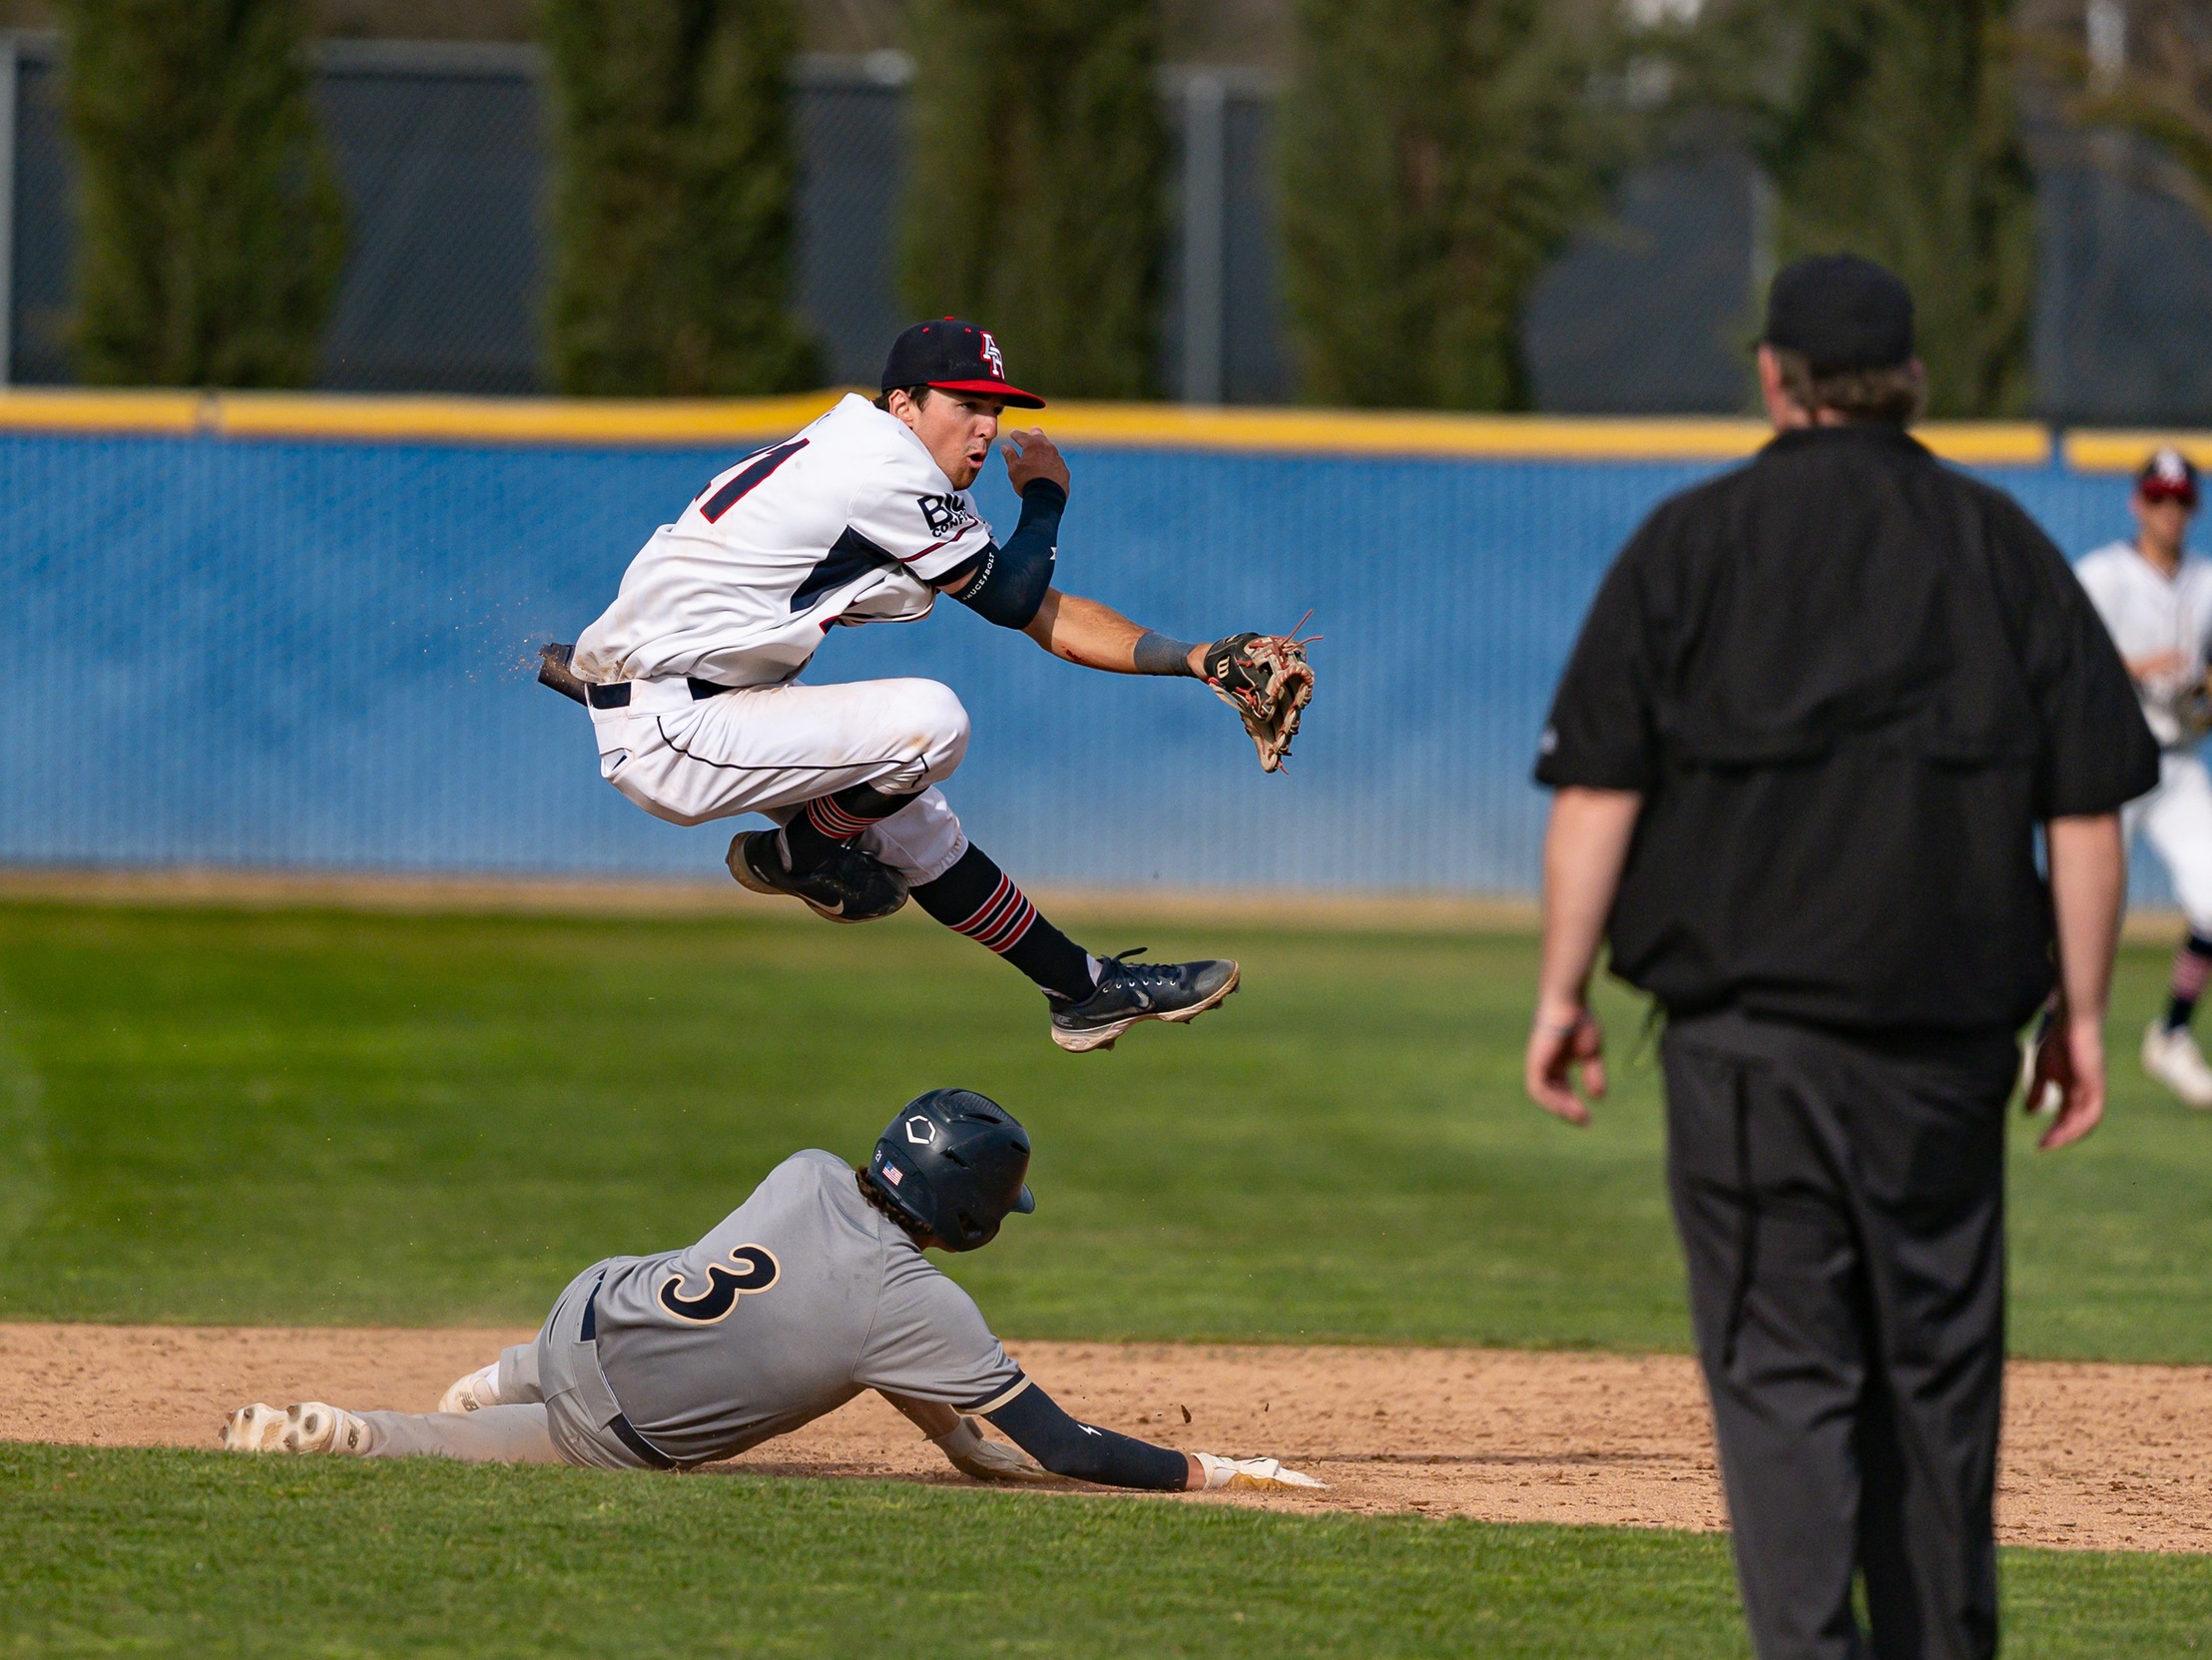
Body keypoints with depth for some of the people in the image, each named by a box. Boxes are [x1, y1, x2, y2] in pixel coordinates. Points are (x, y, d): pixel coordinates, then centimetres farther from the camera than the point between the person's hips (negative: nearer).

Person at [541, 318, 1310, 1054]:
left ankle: (1086, 988, 30)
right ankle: (797, 855, 1)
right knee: (928, 719, -24)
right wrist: (1045, 493, 10)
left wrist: (1194, 659, 5)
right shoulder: (885, 467, -17)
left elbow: (1046, 616, 14)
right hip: (663, 731, -11)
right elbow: (1014, 599, -8)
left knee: (915, 825, 21)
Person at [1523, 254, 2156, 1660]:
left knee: (1780, 1367, -4)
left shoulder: (1690, 543, 2)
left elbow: (1598, 789, -3)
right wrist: (2081, 1012, 9)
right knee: (1936, 1363, 14)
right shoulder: (2002, 545, 8)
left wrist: (1565, 989, 2)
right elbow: (2087, 808, 4)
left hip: (1749, 1023, -2)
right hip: (1948, 1027, 2)